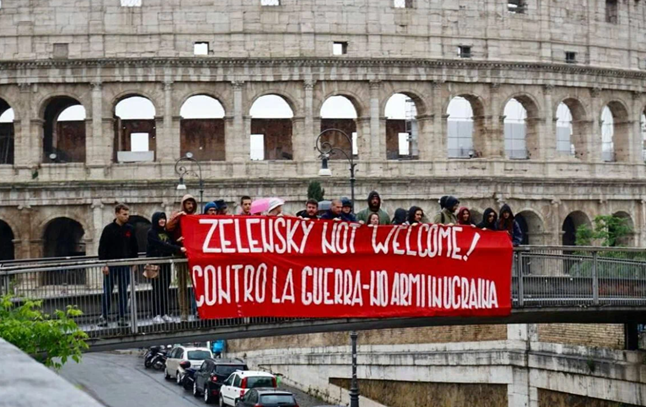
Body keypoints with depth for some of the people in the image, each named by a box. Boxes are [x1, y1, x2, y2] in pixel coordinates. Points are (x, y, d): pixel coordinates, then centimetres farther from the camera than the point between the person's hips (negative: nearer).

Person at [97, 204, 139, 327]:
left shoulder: (130, 229, 5)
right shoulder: (109, 229, -4)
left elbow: (134, 247, 12)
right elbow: (102, 248, -5)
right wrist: (104, 264, -11)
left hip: (125, 265, 3)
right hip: (111, 265, -3)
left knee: (123, 292, 4)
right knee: (107, 292, 1)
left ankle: (122, 317, 8)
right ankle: (103, 317, 7)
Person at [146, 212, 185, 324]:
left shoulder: (167, 232, 15)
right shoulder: (151, 233, -5)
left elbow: (172, 244, 12)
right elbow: (162, 245, -18)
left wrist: (179, 248, -11)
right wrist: (178, 249, -26)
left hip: (166, 264, 6)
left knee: (166, 289, 4)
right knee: (157, 290, -6)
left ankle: (165, 314, 10)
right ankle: (157, 315, -4)